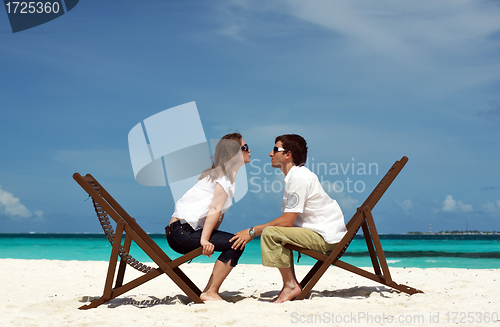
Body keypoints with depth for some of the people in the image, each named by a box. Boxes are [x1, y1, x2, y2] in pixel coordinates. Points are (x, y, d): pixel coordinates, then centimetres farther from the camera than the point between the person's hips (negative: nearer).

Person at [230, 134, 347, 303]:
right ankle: (291, 284, 12)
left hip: (326, 237, -10)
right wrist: (255, 231, 2)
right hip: (320, 233, 10)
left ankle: (291, 285, -9)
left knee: (270, 233, -19)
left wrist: (252, 231, -14)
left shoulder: (299, 178, -17)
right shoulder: (294, 176, 15)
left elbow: (287, 221, -21)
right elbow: (287, 220, 11)